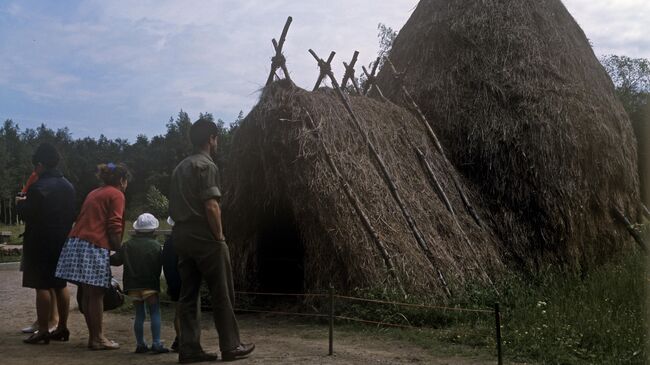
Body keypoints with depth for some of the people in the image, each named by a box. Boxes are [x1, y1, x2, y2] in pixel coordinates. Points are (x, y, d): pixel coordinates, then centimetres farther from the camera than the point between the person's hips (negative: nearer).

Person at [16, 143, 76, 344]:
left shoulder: (38, 187, -16)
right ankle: (62, 327, 17)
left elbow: (27, 214, -14)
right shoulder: (68, 186, 9)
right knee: (60, 285, 12)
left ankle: (43, 331, 0)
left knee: (42, 286, -3)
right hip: (62, 242, 8)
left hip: (41, 243, -8)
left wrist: (20, 203, 6)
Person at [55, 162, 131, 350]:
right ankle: (98, 338, 2)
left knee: (88, 293, 11)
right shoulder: (116, 195, -2)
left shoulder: (94, 193, 23)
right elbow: (114, 227, -11)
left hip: (76, 241, 8)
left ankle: (93, 336, 17)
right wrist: (120, 250, -2)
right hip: (94, 246, -8)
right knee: (96, 294, -3)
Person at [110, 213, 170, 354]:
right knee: (155, 313, 0)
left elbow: (115, 260, 5)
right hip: (149, 285, -4)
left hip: (132, 285, 4)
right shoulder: (155, 246, -3)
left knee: (139, 314, 11)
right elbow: (159, 266, -3)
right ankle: (156, 343, -6)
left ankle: (140, 344, 12)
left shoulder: (127, 245, 7)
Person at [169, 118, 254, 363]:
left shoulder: (180, 167, 16)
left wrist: (182, 226, 17)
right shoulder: (206, 165, -11)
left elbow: (173, 206, 16)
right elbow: (210, 206, -19)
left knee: (188, 294, 9)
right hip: (204, 237, -8)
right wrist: (220, 237, -12)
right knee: (222, 294, 2)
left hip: (181, 236, 8)